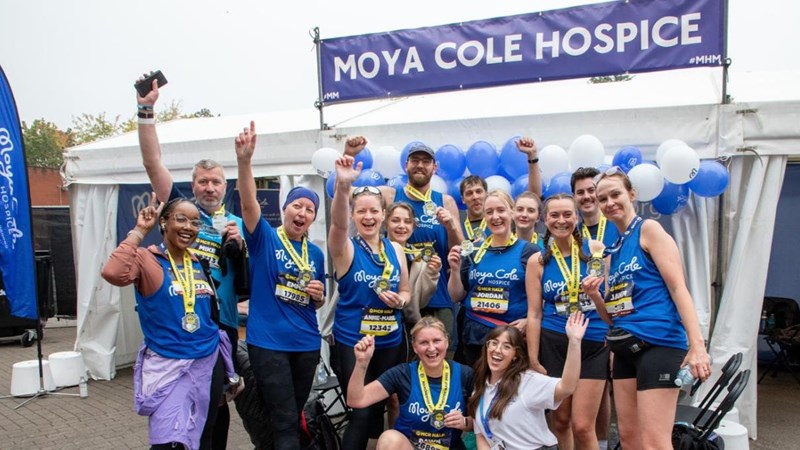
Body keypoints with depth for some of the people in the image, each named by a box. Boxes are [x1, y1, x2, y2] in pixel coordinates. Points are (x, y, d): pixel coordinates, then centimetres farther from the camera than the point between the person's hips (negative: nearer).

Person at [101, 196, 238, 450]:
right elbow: (113, 273, -32)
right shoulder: (147, 259, -10)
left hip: (209, 361, 6)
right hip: (169, 366, -6)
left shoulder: (200, 264, 6)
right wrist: (139, 231, -24)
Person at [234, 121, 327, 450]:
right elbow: (249, 203, -23)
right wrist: (244, 160, -38)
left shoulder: (316, 254, 9)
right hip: (268, 342, -5)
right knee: (285, 421, -4)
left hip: (306, 343, 5)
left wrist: (318, 295, -5)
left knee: (293, 417, 18)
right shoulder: (265, 238, -4)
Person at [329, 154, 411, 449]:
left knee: (379, 407, 16)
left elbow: (406, 291, 13)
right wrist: (343, 186, -50)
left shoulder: (395, 249, 4)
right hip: (351, 341, -4)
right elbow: (337, 223, -32)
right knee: (361, 412, -6)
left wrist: (400, 300, -12)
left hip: (390, 341, 5)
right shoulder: (346, 248, -9)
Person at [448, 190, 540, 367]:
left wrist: (529, 321, -17)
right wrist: (455, 269, -6)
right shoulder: (474, 251, 6)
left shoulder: (528, 251, -3)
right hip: (475, 336, 3)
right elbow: (457, 297, 9)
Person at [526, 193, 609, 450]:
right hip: (553, 345, 1)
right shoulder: (538, 261, 2)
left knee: (582, 426, -4)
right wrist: (533, 360, -2)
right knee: (560, 420, 9)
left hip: (594, 345, -1)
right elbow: (534, 314, 1)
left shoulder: (595, 250, 0)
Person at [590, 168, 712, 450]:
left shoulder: (649, 229, -3)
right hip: (625, 348, 8)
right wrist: (594, 296, -1)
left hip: (658, 343, -8)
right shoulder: (612, 253, 17)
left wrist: (697, 344, -20)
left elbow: (678, 288, -12)